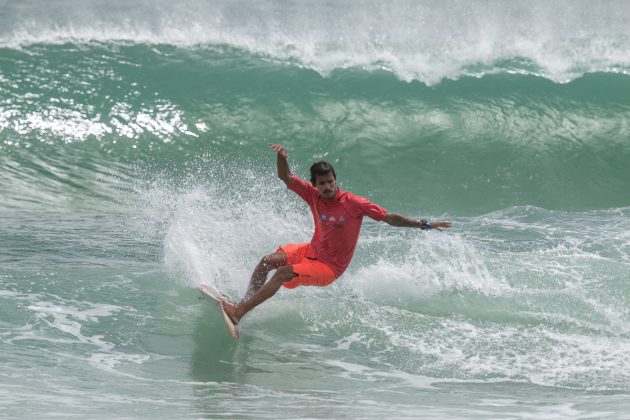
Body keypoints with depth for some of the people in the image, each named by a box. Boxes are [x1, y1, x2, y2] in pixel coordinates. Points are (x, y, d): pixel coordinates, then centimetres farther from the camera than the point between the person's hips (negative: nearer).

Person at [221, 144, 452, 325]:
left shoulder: (354, 204, -18)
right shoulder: (313, 195, -5)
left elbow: (390, 218, -12)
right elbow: (285, 177, -3)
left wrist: (424, 225, -15)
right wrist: (281, 157, -24)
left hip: (329, 268, -6)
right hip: (312, 251, 6)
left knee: (282, 273, -22)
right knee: (267, 261, -8)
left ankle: (238, 313, -24)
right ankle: (244, 304, 0)